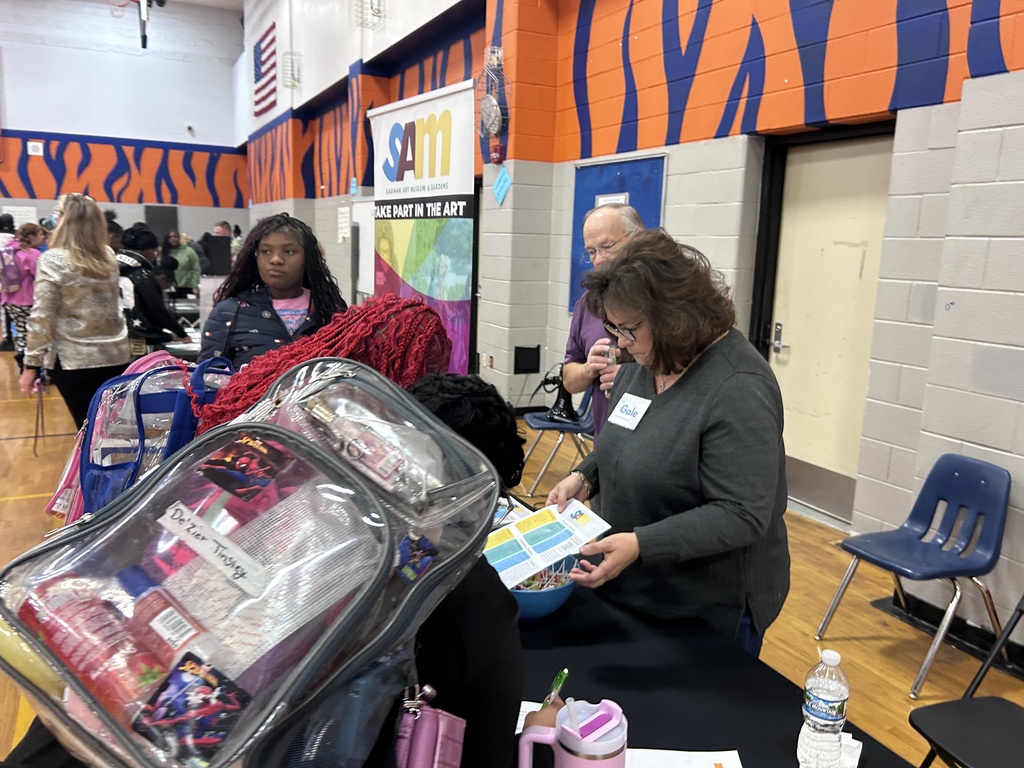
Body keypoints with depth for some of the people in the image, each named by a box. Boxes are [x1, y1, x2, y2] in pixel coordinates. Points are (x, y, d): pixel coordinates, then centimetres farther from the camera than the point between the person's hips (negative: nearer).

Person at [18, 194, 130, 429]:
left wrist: (31, 365, -6)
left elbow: (41, 317, -11)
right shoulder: (108, 255, 5)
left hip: (74, 360, -4)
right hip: (115, 356, 4)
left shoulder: (52, 261, -8)